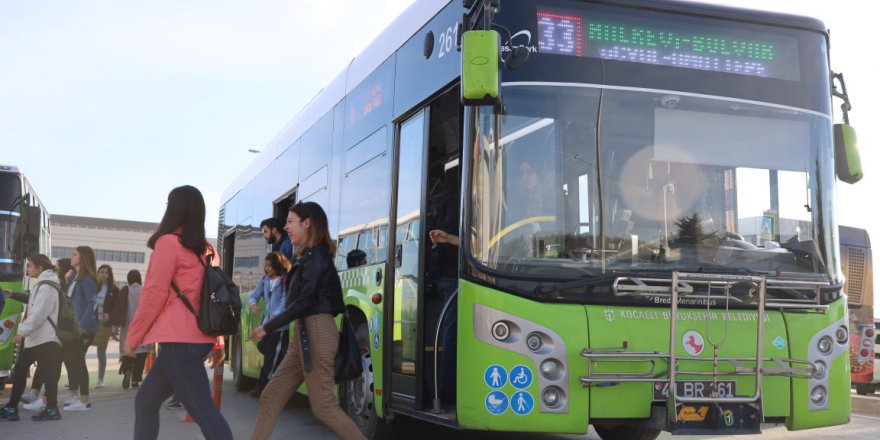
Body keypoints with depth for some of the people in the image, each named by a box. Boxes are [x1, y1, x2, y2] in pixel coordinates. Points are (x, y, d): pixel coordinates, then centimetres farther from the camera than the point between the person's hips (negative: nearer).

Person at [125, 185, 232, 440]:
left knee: (202, 410, -12)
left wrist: (132, 336, 1)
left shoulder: (168, 242, -7)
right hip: (197, 338, 8)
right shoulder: (205, 249, 14)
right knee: (146, 402, 16)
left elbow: (154, 295, -9)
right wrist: (217, 343, 21)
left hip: (179, 340, -8)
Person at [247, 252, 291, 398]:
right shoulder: (264, 280, 13)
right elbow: (254, 296, 16)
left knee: (271, 355, -4)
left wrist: (276, 315, -28)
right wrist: (253, 304, -8)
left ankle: (261, 387, 0)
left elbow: (285, 300, -16)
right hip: (267, 322, 7)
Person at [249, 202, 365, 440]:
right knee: (270, 398, 7)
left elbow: (304, 303, -18)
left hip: (316, 333, -10)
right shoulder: (310, 257, 18)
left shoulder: (316, 256, -11)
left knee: (324, 407, -5)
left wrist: (268, 327, -14)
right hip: (304, 334, 10)